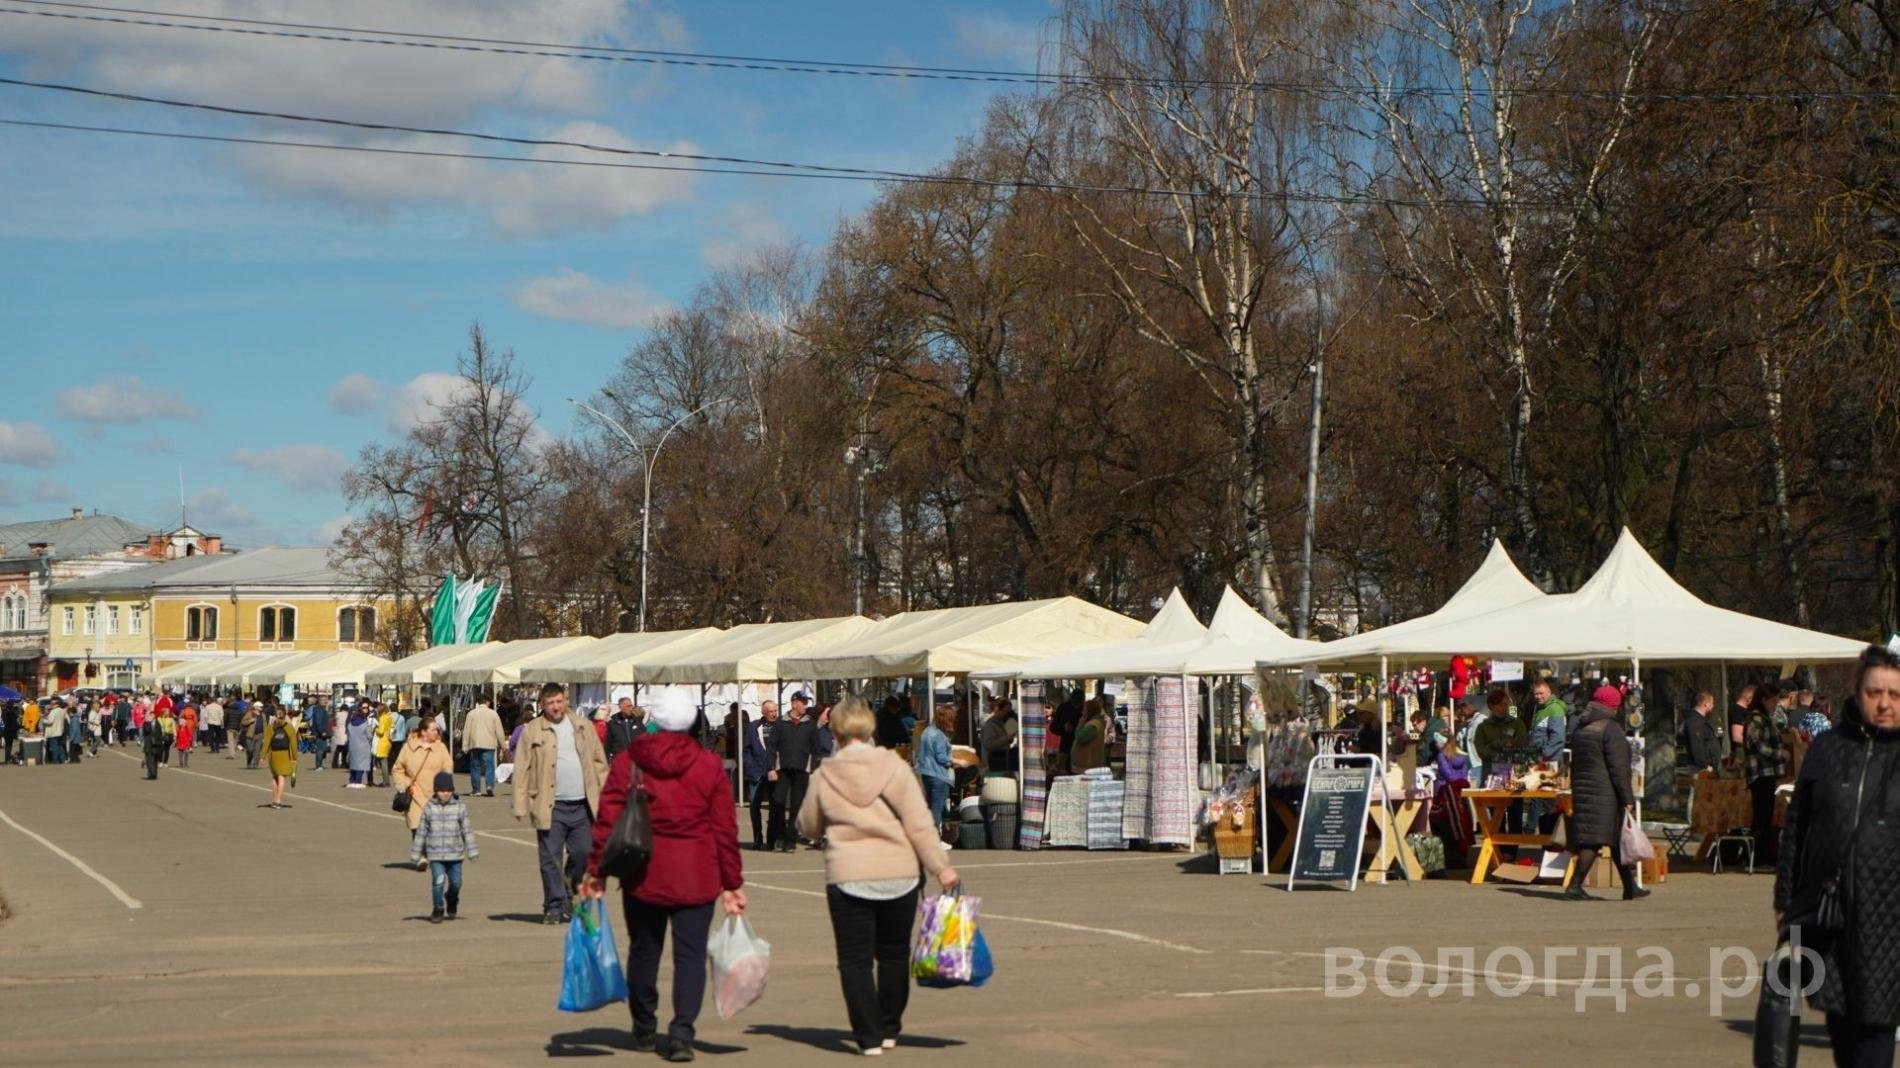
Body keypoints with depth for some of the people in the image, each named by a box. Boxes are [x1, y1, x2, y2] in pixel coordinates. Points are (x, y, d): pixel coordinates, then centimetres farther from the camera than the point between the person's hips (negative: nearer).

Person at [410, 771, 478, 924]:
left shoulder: (460, 808, 0)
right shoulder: (429, 809, 0)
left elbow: (467, 831, 3)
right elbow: (421, 832, 6)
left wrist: (472, 851, -1)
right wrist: (416, 855, 8)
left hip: (455, 855, 1)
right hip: (435, 855, -1)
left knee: (455, 882, 7)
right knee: (438, 881, -12)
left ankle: (452, 902, 37)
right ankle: (438, 909, 6)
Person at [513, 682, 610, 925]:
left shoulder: (582, 727, 11)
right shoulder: (532, 731, 1)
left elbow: (599, 761, 13)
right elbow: (522, 770, -2)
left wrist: (605, 795, 4)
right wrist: (521, 806, -8)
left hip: (582, 805, 3)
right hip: (550, 807, -3)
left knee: (583, 854, 4)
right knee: (551, 859, -1)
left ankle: (568, 893, 27)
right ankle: (555, 906, 7)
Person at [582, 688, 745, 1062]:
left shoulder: (628, 761, -2)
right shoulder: (709, 765, -1)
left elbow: (607, 819, -3)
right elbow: (725, 828, 0)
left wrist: (595, 870, 4)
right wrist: (732, 883, 7)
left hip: (643, 876, 1)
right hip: (696, 877, -1)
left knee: (643, 951, 15)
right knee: (690, 953, 2)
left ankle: (645, 1029, 26)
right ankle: (681, 1032, -11)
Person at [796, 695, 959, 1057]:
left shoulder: (824, 776, -1)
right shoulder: (894, 767, -4)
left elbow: (808, 826, 12)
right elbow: (919, 823, -8)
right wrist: (941, 867, -5)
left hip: (847, 875, -1)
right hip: (899, 874, 1)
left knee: (855, 959, 5)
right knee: (894, 954, 16)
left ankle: (869, 1037, -1)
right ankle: (889, 1029, 24)